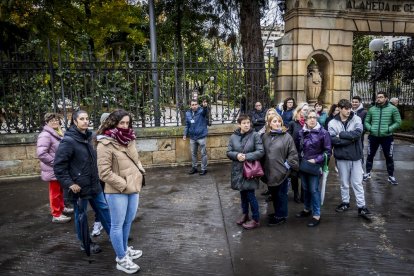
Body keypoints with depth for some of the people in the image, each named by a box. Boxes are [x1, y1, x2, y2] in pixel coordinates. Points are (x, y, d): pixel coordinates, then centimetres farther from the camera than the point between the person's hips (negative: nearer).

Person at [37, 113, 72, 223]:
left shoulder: (58, 133, 9)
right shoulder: (45, 135, -19)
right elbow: (41, 153, -27)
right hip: (53, 170, -9)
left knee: (60, 190, 22)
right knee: (55, 192, 2)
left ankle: (61, 208, 38)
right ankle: (56, 215, 13)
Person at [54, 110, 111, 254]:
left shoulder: (87, 137, 6)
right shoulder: (68, 141, -17)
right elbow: (58, 166, -17)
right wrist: (69, 183, -20)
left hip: (93, 184, 7)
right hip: (79, 186, -7)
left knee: (103, 208, 16)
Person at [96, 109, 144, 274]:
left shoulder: (129, 139, 7)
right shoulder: (105, 144, -15)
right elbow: (104, 173, -18)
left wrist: (140, 173, 3)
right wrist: (124, 185, -17)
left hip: (134, 188, 7)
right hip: (117, 191, -7)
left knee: (128, 222, 20)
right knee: (118, 224, 8)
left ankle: (124, 249, 41)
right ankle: (121, 259, 23)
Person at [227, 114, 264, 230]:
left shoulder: (255, 135, -8)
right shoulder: (233, 137, 2)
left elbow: (260, 152, -12)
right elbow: (228, 152, 4)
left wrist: (246, 156, -20)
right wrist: (236, 155, -17)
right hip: (238, 169, 4)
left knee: (250, 194, -1)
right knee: (243, 193, 16)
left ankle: (256, 219, 14)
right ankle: (245, 215, 33)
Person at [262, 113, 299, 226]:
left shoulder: (286, 136, -9)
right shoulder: (265, 136, 4)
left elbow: (293, 154, -8)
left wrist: (287, 165, -9)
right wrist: (263, 167, 6)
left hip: (281, 172, -5)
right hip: (269, 171, 5)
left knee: (281, 194, 9)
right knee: (273, 194, 19)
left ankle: (281, 216, 24)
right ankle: (277, 212, 37)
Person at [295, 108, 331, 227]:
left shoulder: (323, 132, -10)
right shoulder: (301, 132, 4)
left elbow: (327, 151, -9)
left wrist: (315, 160, -15)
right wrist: (299, 160, 2)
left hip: (315, 166, -5)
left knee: (314, 190, -3)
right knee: (306, 188, 16)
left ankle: (316, 215, 8)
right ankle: (307, 209, 34)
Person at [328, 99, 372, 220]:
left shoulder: (356, 119, -3)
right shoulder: (333, 123, -5)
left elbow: (358, 133, -20)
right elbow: (333, 139, -16)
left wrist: (341, 134, -18)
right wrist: (350, 138, -17)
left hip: (356, 156, 0)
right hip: (342, 157, 0)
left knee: (357, 183, 7)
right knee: (344, 182, 15)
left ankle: (361, 207, 16)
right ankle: (345, 202, 31)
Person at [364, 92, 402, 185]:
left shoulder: (393, 109, -4)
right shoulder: (371, 109, 3)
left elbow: (398, 122, -5)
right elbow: (366, 121, 9)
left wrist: (388, 129, -16)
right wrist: (370, 128, -9)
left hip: (387, 137, -2)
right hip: (373, 136, 2)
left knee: (389, 157, 9)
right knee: (370, 155, 11)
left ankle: (391, 176, 23)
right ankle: (368, 173, 27)